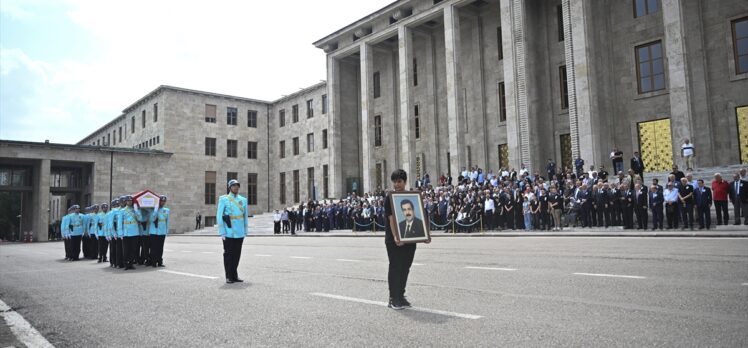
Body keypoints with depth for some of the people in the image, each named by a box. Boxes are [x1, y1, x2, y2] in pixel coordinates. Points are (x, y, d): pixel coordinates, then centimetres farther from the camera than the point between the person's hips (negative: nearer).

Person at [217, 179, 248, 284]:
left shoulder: (243, 200, 11)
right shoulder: (224, 199, -1)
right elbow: (219, 216, -5)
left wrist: (245, 231, 10)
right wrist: (222, 232, -10)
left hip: (240, 233, 4)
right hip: (228, 232, -4)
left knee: (237, 254, 8)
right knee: (228, 254, 1)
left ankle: (234, 275, 18)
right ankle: (229, 277, 9)